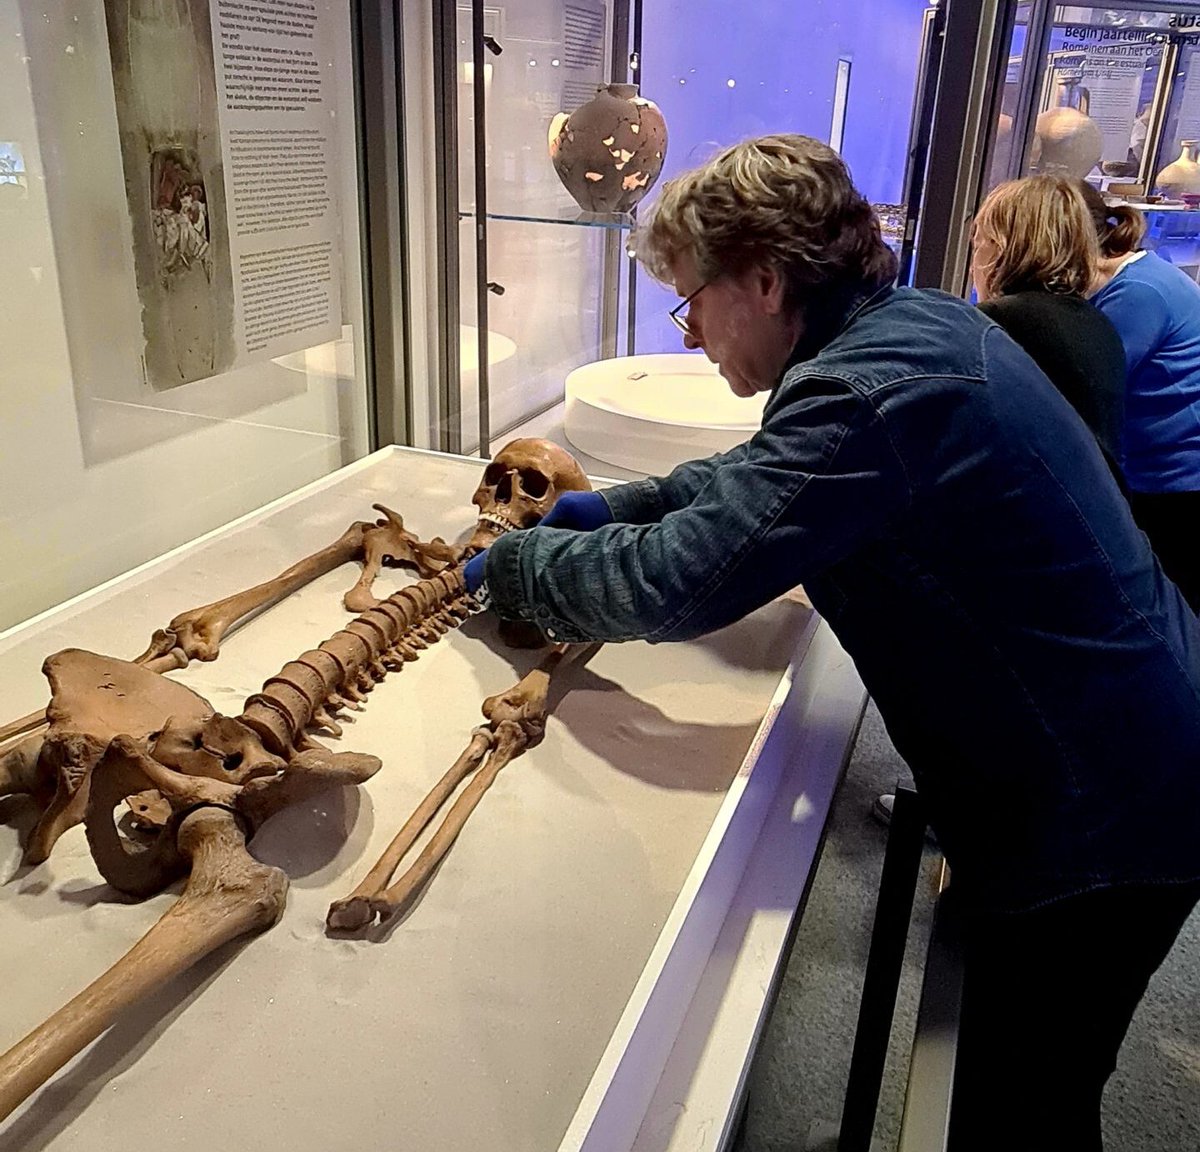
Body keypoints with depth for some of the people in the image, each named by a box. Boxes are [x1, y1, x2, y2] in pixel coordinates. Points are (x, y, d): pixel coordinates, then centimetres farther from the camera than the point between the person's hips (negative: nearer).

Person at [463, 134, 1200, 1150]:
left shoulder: (872, 391, -29)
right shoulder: (918, 320, 3)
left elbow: (672, 584, -32)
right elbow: (770, 472, 17)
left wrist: (512, 563, -13)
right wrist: (619, 506, 8)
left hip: (1094, 822, -9)